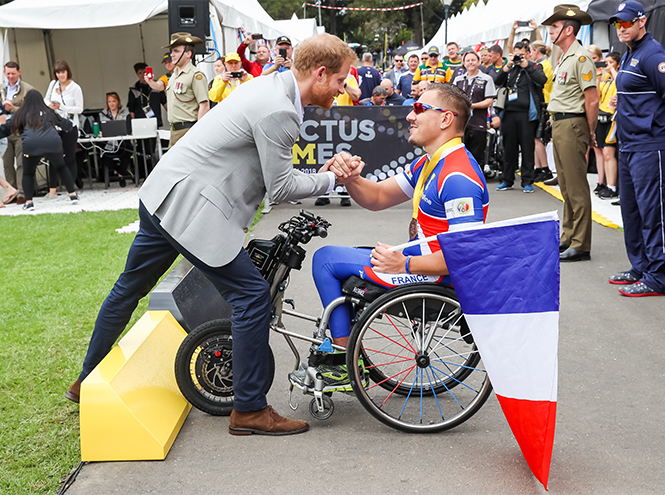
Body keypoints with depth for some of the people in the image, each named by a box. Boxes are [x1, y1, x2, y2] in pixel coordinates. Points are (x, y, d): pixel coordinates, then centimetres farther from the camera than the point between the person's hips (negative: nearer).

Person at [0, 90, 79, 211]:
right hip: (53, 143, 1)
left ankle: (28, 202, 6)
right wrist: (68, 125, 51)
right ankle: (73, 195, 21)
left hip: (31, 146, -1)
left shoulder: (21, 114, 17)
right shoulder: (49, 112, 21)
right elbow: (66, 125, 29)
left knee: (28, 174, 18)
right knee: (61, 168, 25)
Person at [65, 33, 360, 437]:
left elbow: (273, 172, 16)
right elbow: (280, 187, -15)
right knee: (253, 297, -5)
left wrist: (326, 172, 7)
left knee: (129, 289, 22)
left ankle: (88, 381, 42)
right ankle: (250, 410, 6)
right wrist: (331, 179, -3)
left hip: (162, 197, 11)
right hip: (188, 207, -11)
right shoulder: (278, 111, -21)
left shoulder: (271, 87, 10)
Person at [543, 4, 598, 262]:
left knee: (577, 188, -7)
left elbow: (592, 99, -16)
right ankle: (568, 238, 24)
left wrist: (590, 132, -9)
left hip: (572, 125, -10)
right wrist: (556, 127, 14)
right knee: (566, 186, 15)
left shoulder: (580, 57, -13)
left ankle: (580, 246, -3)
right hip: (558, 125, 10)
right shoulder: (564, 59, 17)